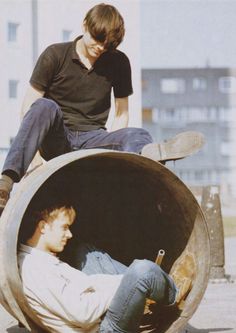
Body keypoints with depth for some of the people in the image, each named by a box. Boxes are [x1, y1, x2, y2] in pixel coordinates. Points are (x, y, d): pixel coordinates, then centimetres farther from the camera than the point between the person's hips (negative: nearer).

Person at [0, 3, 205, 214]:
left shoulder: (119, 63, 7)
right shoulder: (55, 55, -1)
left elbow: (122, 114, 12)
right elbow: (29, 105, -1)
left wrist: (110, 146, -5)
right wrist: (33, 145, -16)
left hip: (92, 140, 2)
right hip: (56, 140, -2)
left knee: (138, 136, -29)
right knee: (45, 107, -35)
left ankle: (150, 153, -71)